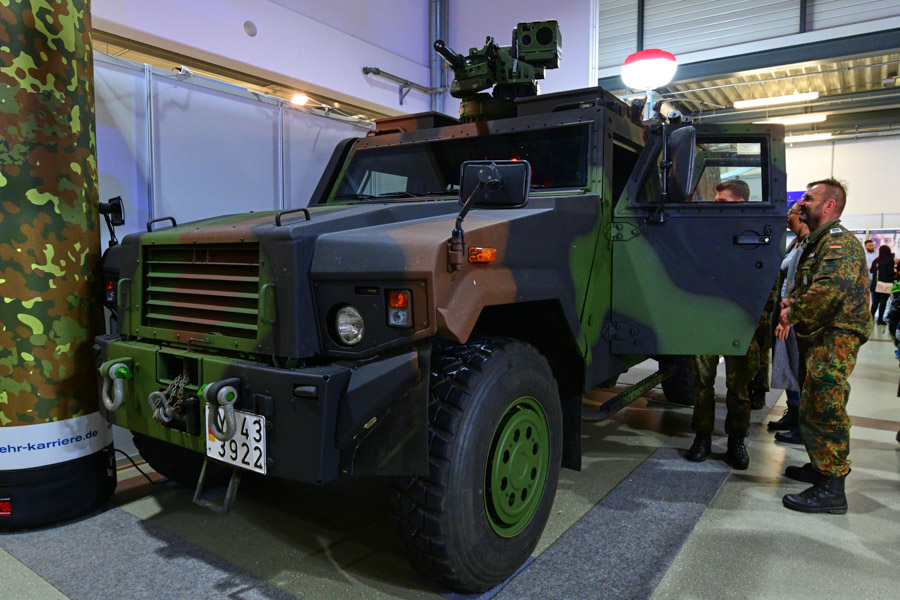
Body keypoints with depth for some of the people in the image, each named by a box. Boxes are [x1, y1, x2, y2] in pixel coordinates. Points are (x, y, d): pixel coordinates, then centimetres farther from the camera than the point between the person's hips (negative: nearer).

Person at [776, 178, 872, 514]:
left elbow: (829, 289, -30)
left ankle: (831, 490, -5)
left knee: (822, 410, -11)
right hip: (816, 336, 11)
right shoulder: (816, 243, 20)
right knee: (812, 407, 18)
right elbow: (803, 286, 24)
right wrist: (791, 306, 3)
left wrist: (793, 313, -15)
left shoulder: (839, 242, -15)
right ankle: (820, 467, 32)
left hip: (834, 338, -11)